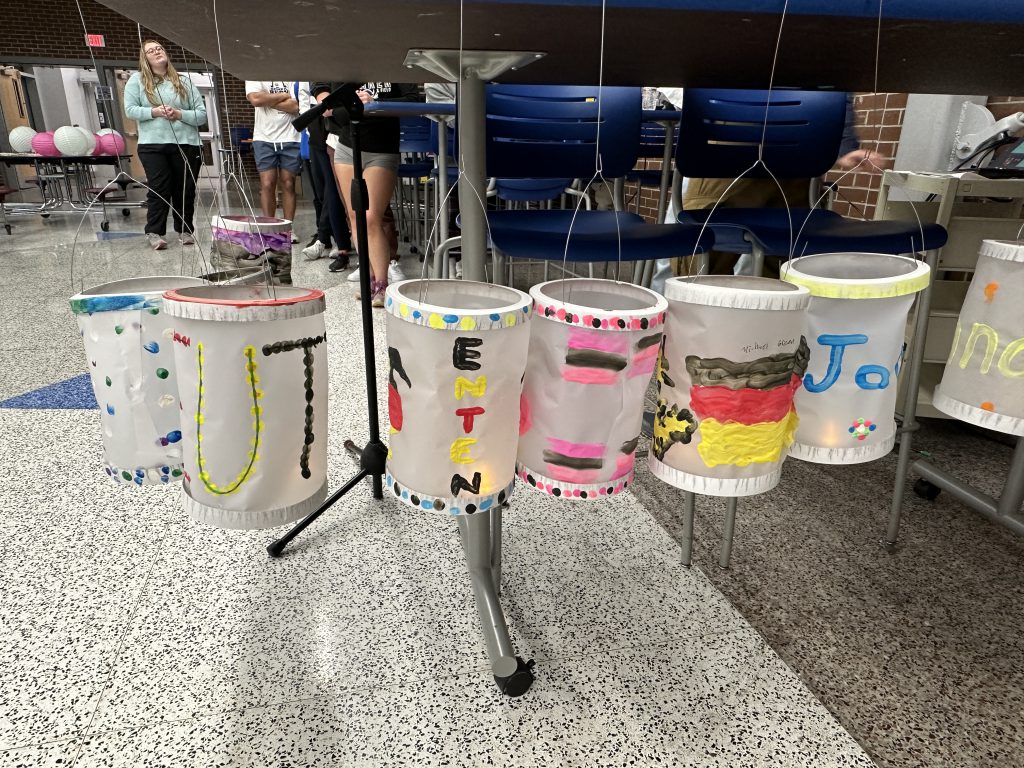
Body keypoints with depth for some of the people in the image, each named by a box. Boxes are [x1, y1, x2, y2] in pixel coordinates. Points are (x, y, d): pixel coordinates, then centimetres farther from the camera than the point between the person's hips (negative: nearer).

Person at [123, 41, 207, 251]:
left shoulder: (184, 82, 10)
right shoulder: (137, 80, 8)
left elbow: (202, 114, 4)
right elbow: (130, 109, 1)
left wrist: (179, 114, -11)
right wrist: (154, 112, -13)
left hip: (186, 145, 1)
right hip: (153, 145, -1)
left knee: (185, 190, 4)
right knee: (159, 189, -4)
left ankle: (185, 230, 17)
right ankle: (155, 233, 2)